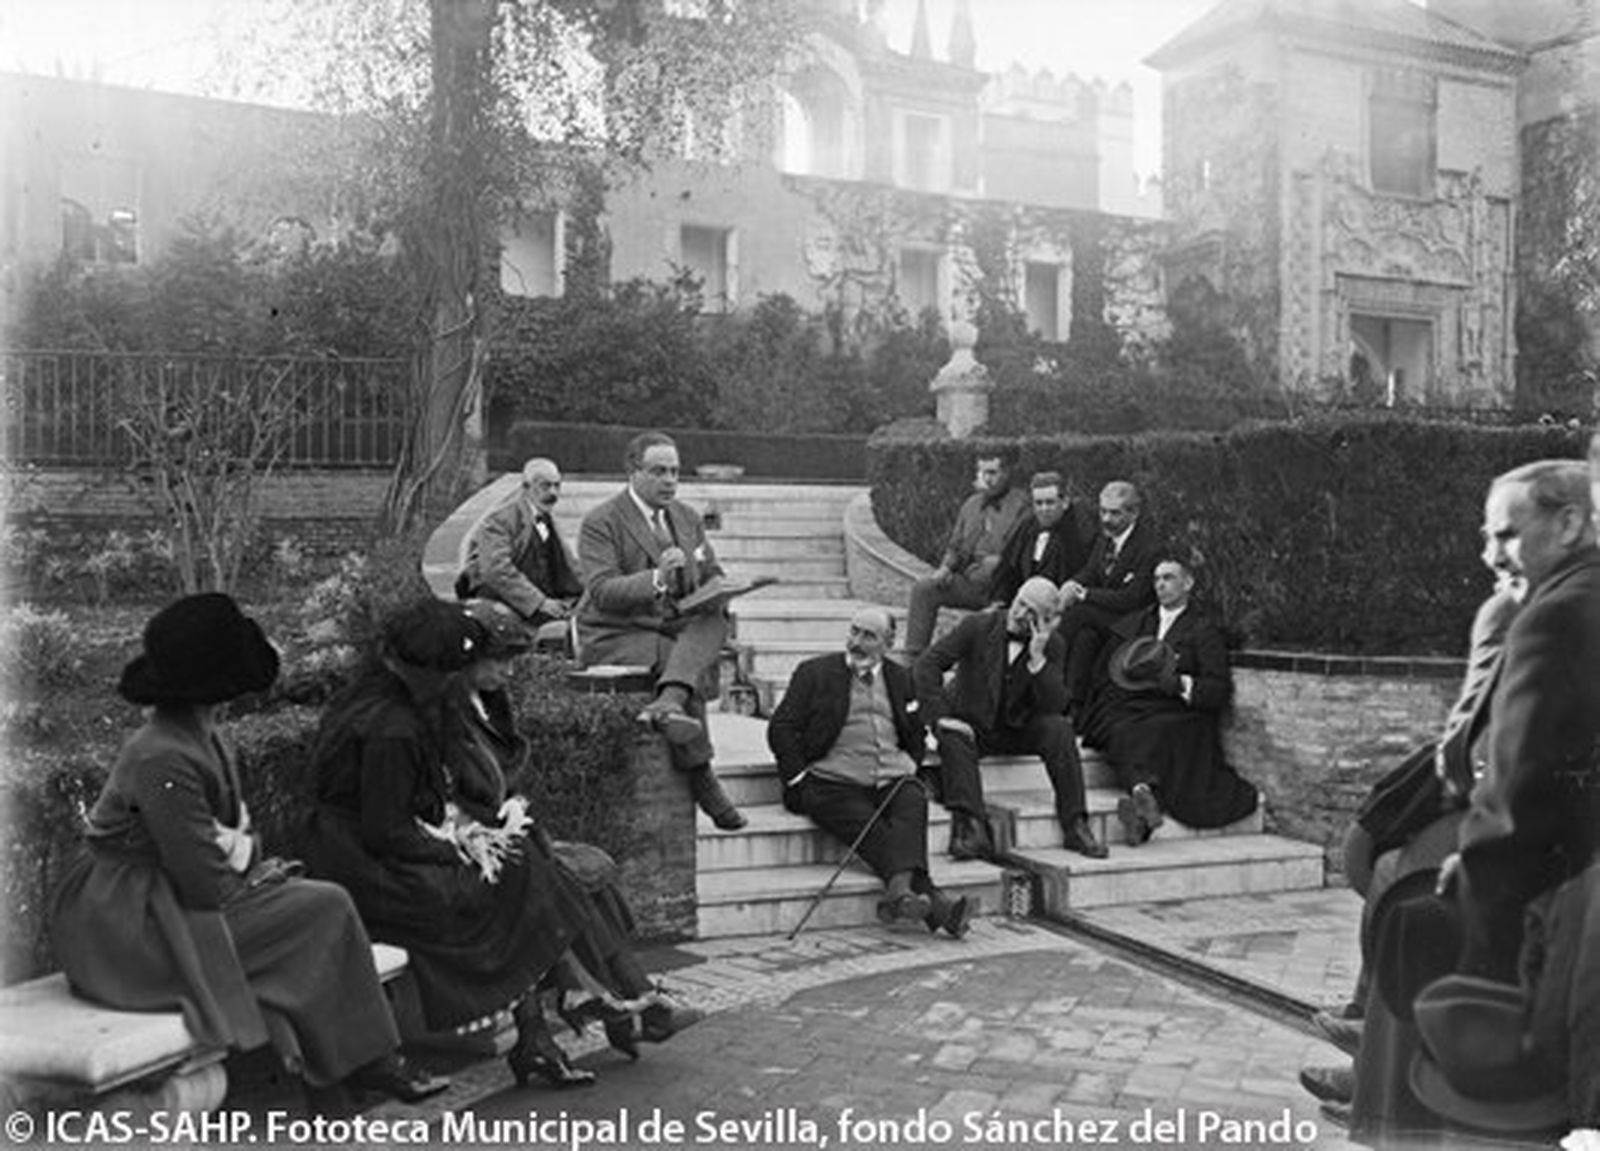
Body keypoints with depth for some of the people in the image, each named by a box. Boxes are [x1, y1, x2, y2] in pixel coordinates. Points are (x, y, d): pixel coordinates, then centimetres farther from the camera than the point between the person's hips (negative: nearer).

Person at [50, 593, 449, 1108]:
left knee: (323, 902, 0)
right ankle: (361, 1058, 1)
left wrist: (250, 859, -6)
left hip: (164, 899, 9)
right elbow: (206, 885, -24)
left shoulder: (205, 737, 6)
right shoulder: (162, 761, -24)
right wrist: (254, 874, -5)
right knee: (325, 908, -13)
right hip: (129, 933, -9)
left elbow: (233, 830, 15)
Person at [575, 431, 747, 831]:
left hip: (676, 628, 5)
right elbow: (602, 591, -19)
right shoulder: (600, 522, -7)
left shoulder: (687, 517, 15)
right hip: (615, 637, -5)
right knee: (685, 664, -32)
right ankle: (700, 778, -28)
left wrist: (717, 594, -6)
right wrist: (656, 579, -35)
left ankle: (669, 703, -50)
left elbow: (714, 576, 19)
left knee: (715, 621, -28)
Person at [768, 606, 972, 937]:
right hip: (834, 785, -3)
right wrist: (801, 782, -5)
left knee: (913, 803, -31)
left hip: (891, 782, 3)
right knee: (869, 828, -31)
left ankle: (900, 890, -49)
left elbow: (915, 740, 31)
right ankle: (931, 900, -40)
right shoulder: (815, 673, 9)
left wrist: (906, 770, 13)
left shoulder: (901, 679, 20)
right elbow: (781, 730, 3)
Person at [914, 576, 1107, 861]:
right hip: (972, 726, -1)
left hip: (1019, 730, 2)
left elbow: (1055, 707, -13)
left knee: (1058, 728, -25)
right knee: (953, 737, -33)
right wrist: (941, 716, -26)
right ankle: (972, 828, -40)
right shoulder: (978, 626, -9)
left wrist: (1037, 658, -24)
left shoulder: (1051, 644, -3)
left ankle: (1075, 825, -22)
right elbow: (927, 665, -15)